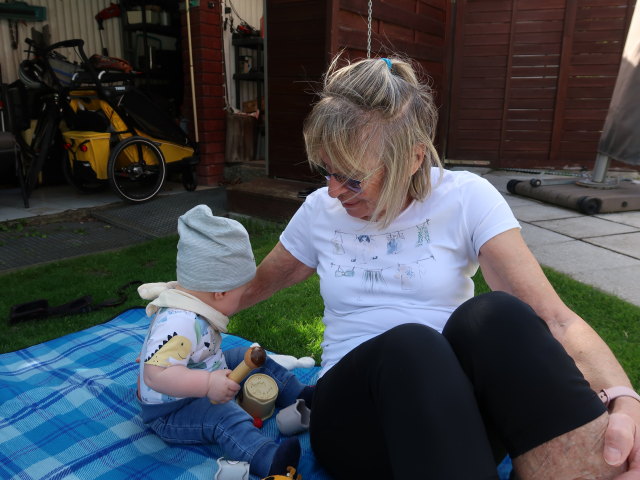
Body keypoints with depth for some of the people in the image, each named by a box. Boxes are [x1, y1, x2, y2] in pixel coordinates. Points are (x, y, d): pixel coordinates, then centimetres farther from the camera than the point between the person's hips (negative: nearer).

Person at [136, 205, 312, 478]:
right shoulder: (179, 324, -36)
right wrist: (208, 383, -46)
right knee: (223, 416, -33)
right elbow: (155, 374, -41)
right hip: (171, 412, -10)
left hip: (201, 393, 10)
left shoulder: (189, 300, -5)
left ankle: (300, 395, 19)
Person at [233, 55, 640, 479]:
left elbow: (552, 318, -12)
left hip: (458, 403, 0)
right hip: (355, 411, 1)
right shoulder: (320, 211, 5)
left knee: (493, 313, -33)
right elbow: (256, 287, 20)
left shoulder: (466, 198, -3)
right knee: (410, 344, -35)